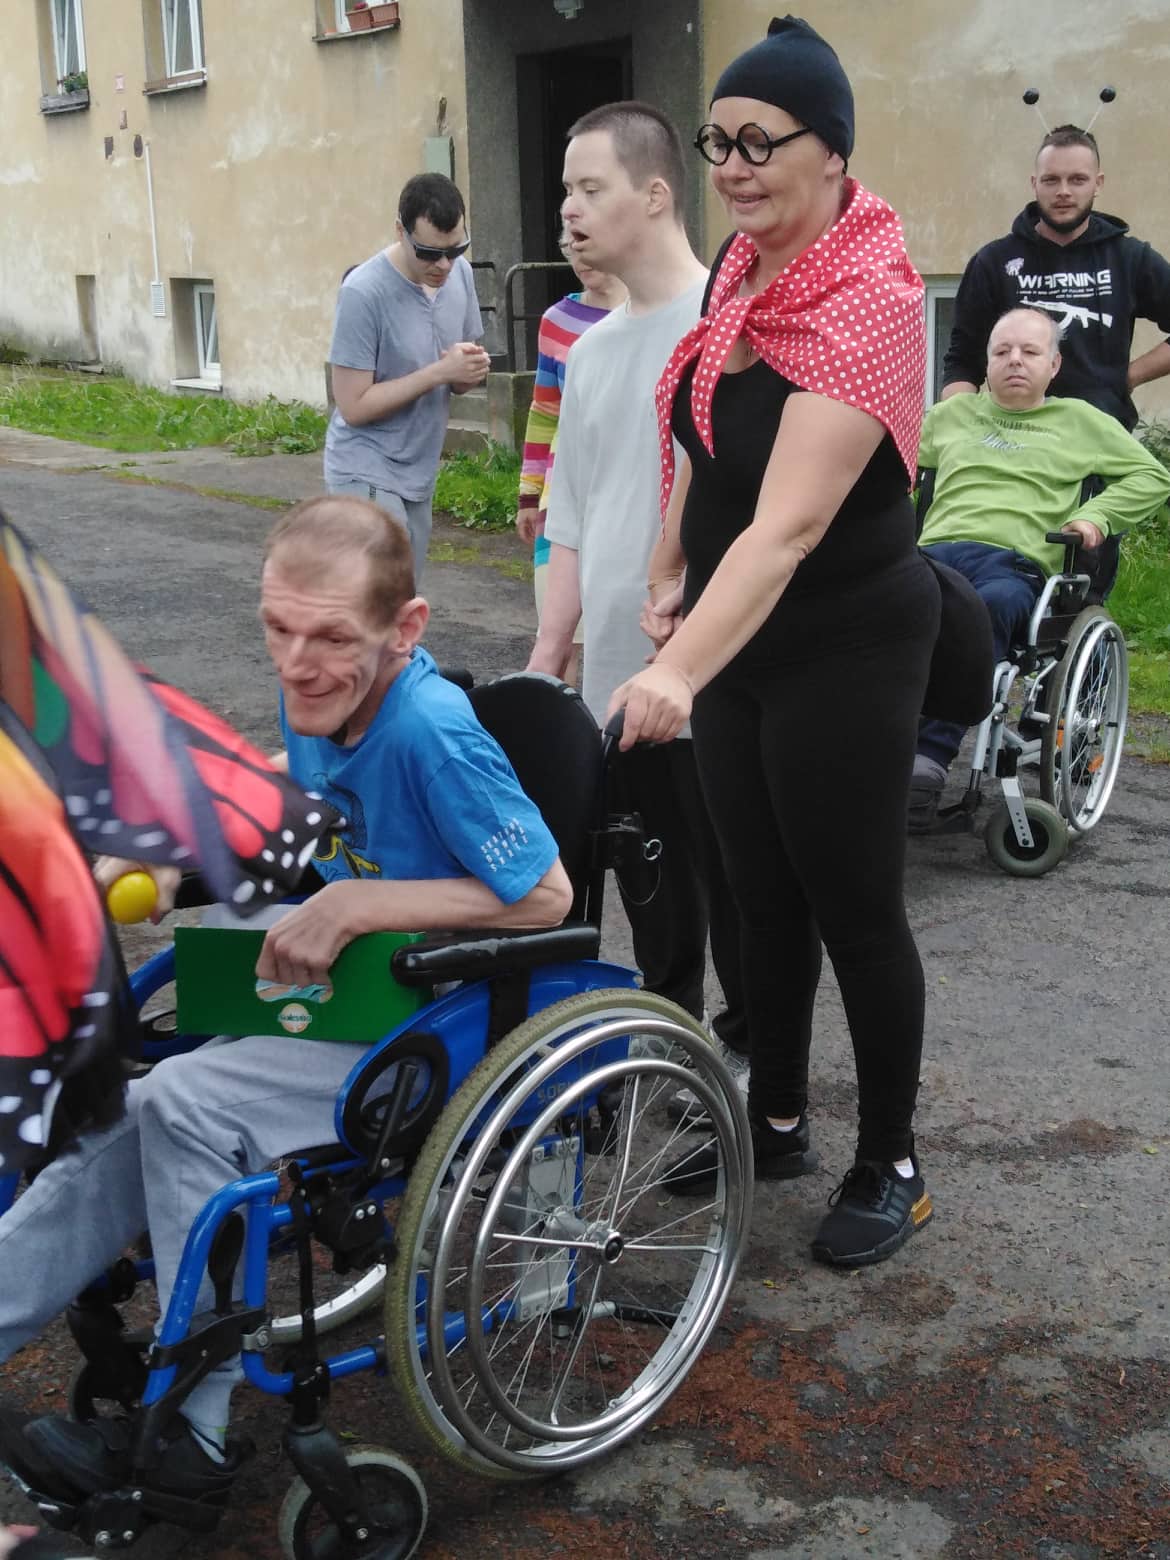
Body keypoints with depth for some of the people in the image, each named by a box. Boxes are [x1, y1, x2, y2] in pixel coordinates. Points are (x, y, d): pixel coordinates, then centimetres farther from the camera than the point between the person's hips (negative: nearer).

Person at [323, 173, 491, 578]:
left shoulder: (461, 274, 2)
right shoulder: (363, 292, -20)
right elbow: (354, 406, -19)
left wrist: (472, 370, -13)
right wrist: (439, 372, -24)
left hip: (418, 475, 8)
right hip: (367, 474, -7)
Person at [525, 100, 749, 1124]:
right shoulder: (591, 350, 14)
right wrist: (545, 658, 13)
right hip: (613, 676, 7)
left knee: (728, 883, 6)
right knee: (649, 888, 15)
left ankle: (749, 1048, 24)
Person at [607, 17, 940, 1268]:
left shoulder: (868, 303, -24)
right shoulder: (746, 264, 1)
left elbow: (788, 526, -34)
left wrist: (680, 672, -43)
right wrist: (670, 577, 15)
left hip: (844, 649, -7)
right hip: (736, 635, 7)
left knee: (852, 908, 5)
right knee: (763, 894, 17)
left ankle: (891, 1167, 24)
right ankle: (776, 1120, 35)